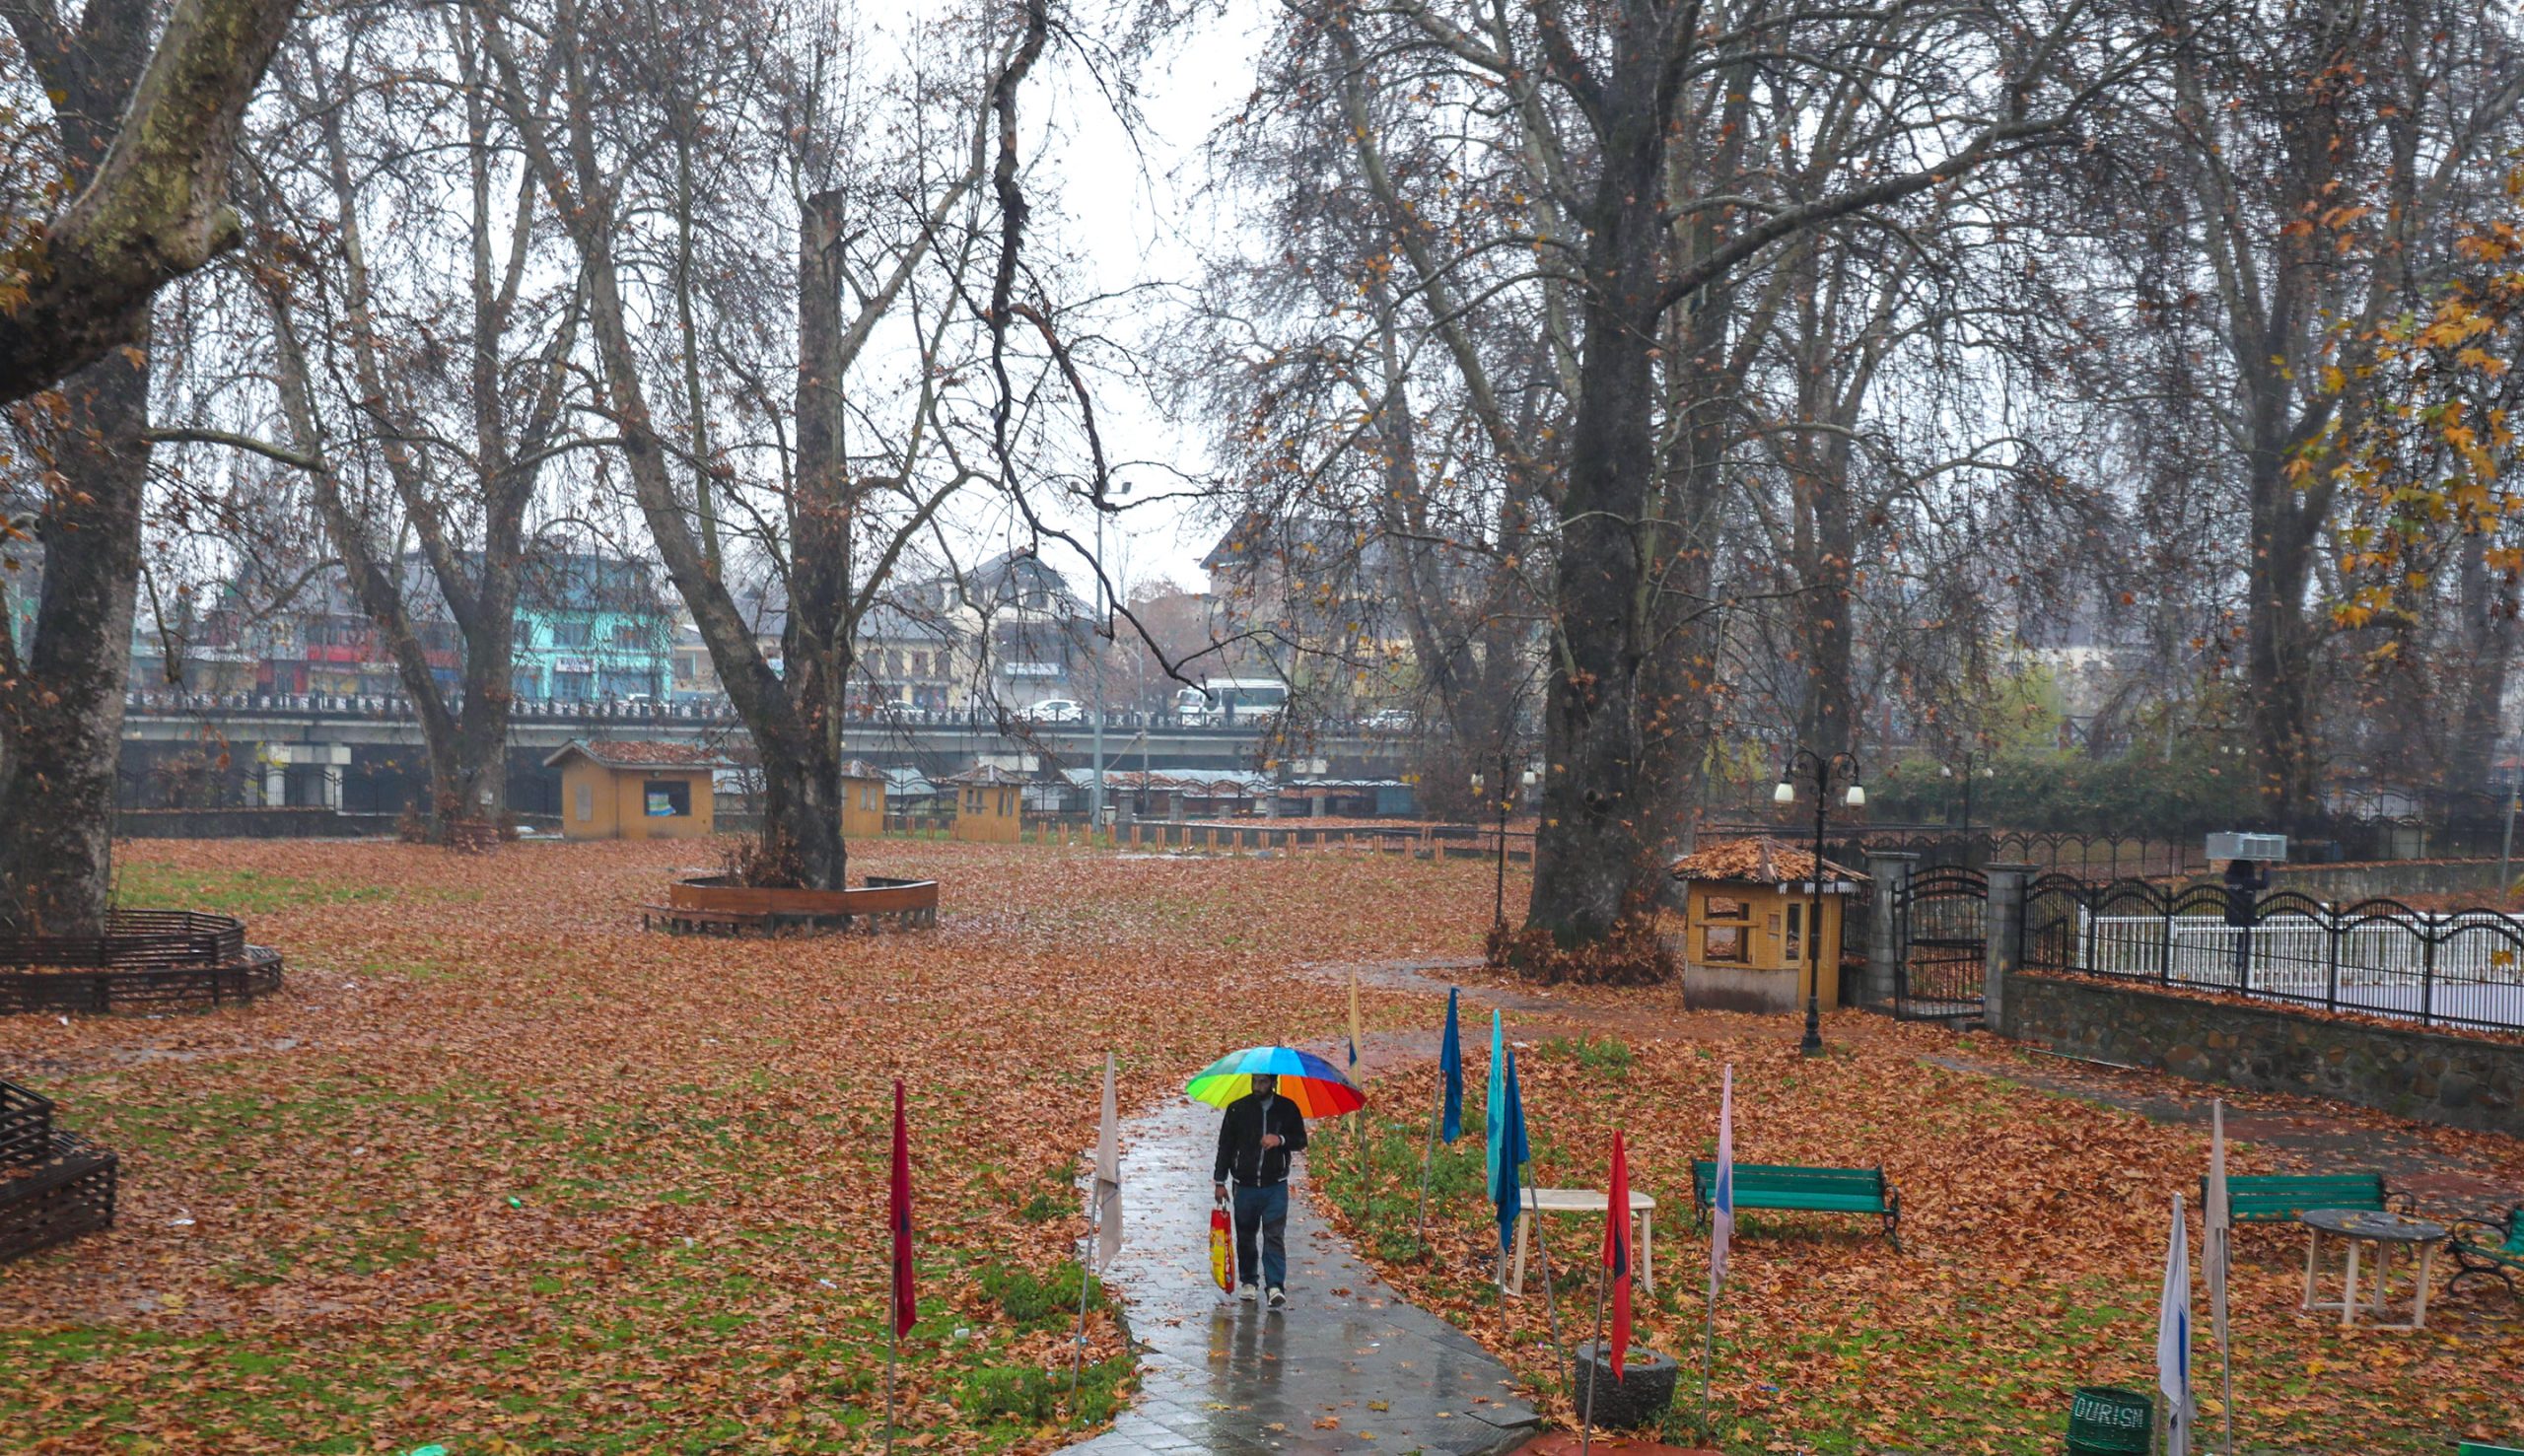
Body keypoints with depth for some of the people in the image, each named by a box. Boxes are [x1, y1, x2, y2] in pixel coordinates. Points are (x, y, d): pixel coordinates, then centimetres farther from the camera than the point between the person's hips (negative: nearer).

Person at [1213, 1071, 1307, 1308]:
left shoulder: (1287, 1108, 2)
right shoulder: (1237, 1109, 1)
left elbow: (1301, 1141, 7)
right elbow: (1225, 1146, 6)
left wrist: (1280, 1140, -15)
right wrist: (1220, 1182, 4)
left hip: (1275, 1185, -1)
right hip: (1245, 1184, 1)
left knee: (1274, 1235, -9)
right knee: (1245, 1235, 9)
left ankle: (1275, 1286, -10)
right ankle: (1247, 1281, 25)